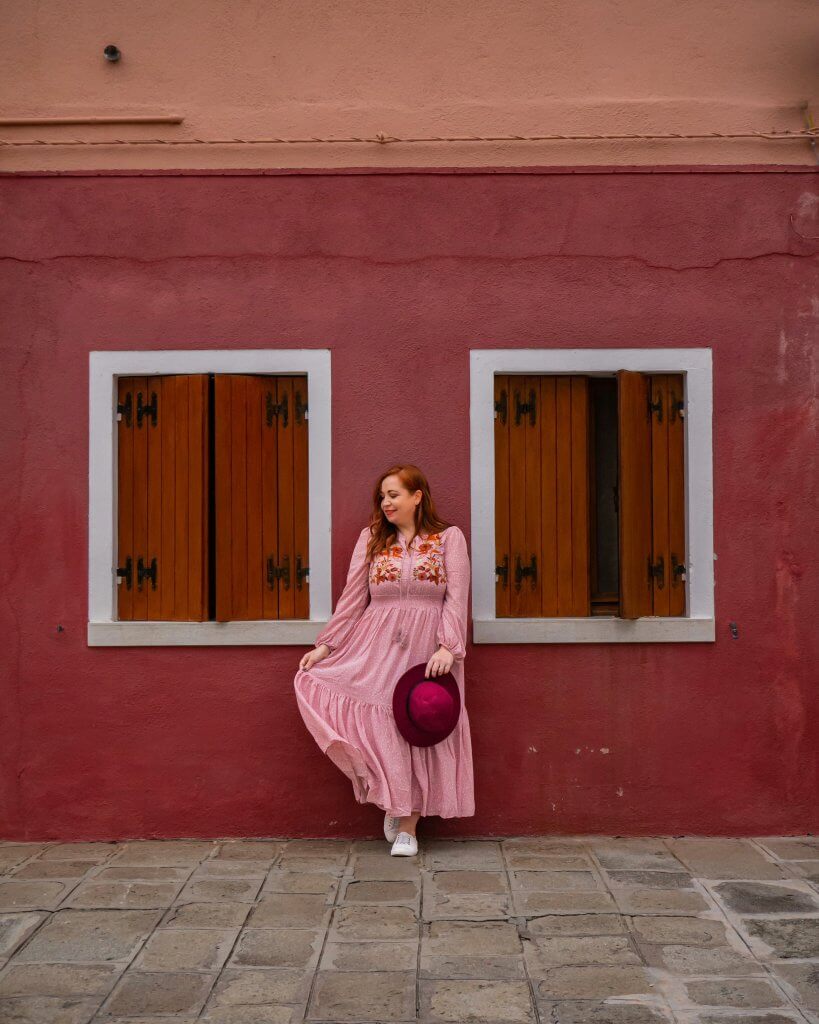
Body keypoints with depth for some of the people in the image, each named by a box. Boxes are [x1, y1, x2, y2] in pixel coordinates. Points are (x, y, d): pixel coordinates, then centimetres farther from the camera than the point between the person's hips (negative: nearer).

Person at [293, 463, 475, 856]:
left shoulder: (449, 537, 4)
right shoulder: (371, 537, 11)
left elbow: (456, 599, -4)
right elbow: (352, 598, 9)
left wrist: (448, 647, -16)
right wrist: (325, 646, 2)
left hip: (427, 651, -2)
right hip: (376, 648, 2)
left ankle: (407, 827, 13)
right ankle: (391, 798, 2)